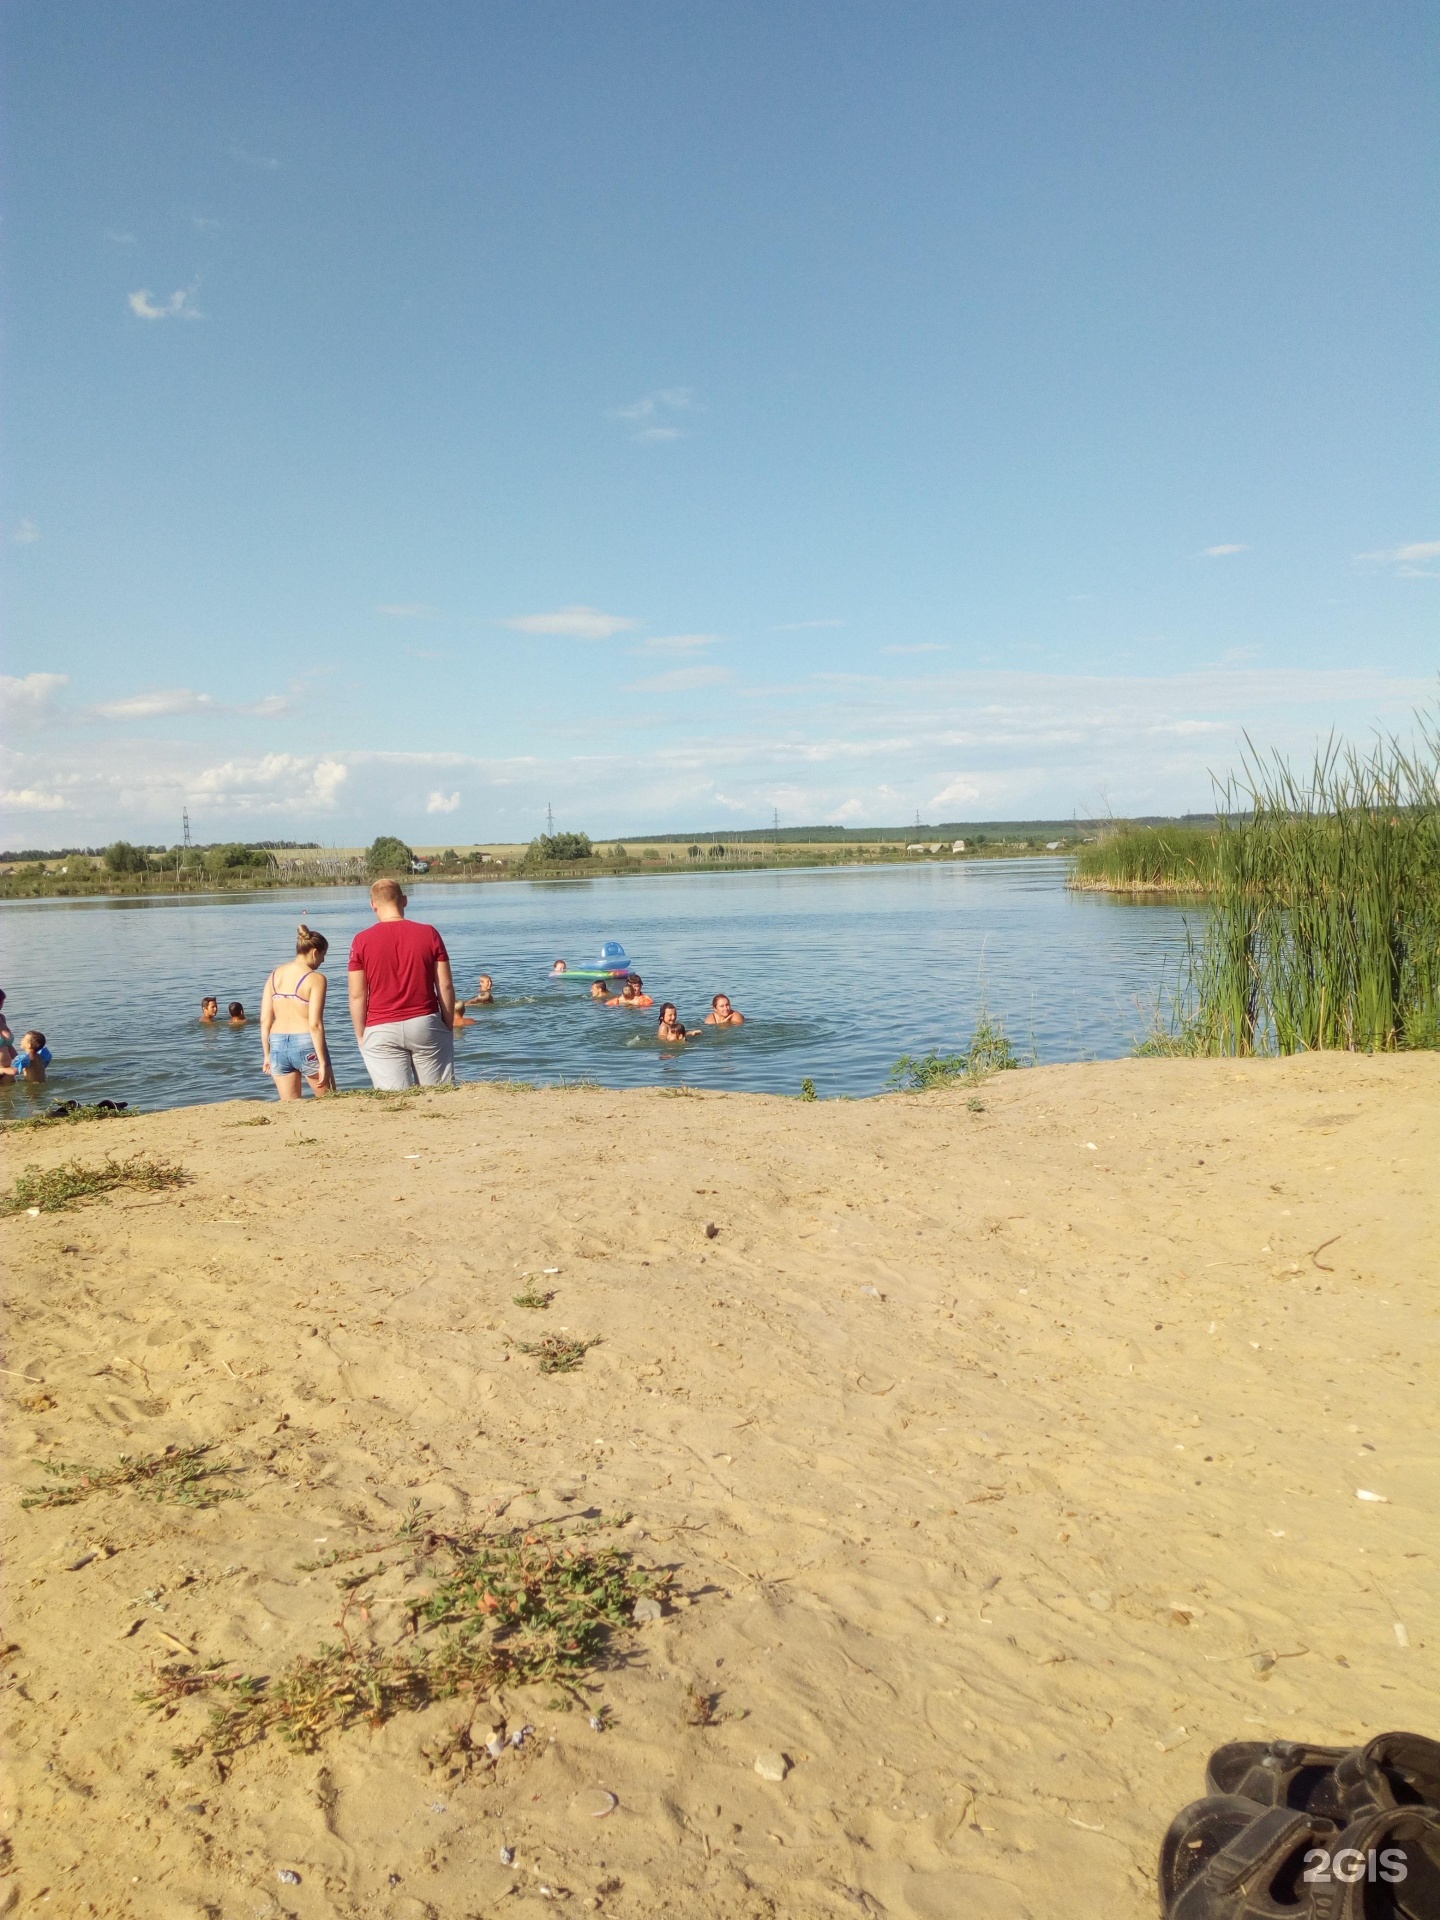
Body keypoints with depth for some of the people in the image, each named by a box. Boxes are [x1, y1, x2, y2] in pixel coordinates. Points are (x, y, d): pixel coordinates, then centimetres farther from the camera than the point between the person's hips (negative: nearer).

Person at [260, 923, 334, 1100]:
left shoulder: (275, 975, 8)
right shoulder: (315, 978, -9)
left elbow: (265, 1020, 6)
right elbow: (315, 1024, -15)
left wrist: (267, 1055, 14)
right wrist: (322, 1062, -12)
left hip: (278, 1045, 5)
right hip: (306, 1045, -5)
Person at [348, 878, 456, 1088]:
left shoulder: (362, 941, -2)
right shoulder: (429, 934, 1)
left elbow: (357, 995, -2)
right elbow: (445, 986, 0)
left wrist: (361, 1036, 7)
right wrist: (449, 1026, 9)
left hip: (381, 1031, -1)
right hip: (425, 1024, 1)